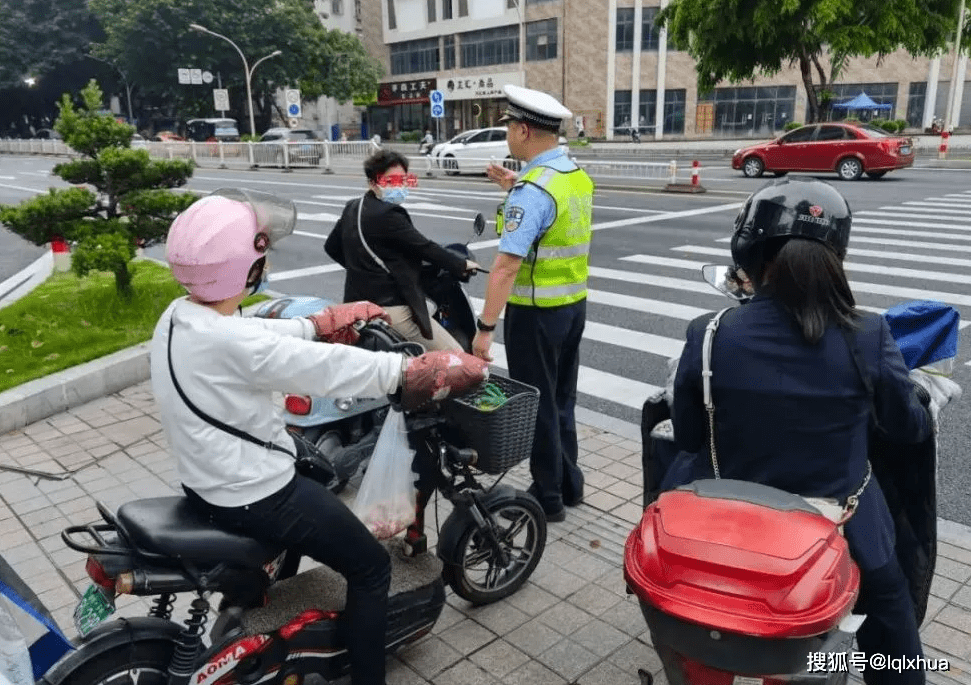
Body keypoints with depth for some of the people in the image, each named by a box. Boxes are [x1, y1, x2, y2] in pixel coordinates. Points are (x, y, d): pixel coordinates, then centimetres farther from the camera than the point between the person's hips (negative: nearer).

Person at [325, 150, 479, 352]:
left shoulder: (352, 208, 10)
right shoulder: (388, 215, -16)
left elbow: (332, 247, 22)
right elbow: (425, 248, -13)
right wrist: (462, 264, 0)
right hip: (392, 308, -9)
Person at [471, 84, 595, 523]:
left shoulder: (532, 189, -22)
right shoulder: (578, 176, 6)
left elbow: (507, 265, -28)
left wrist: (485, 327, -26)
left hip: (536, 313, -9)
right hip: (574, 303, 9)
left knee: (537, 405, 5)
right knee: (561, 399, 20)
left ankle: (548, 498, 19)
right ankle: (569, 484, 33)